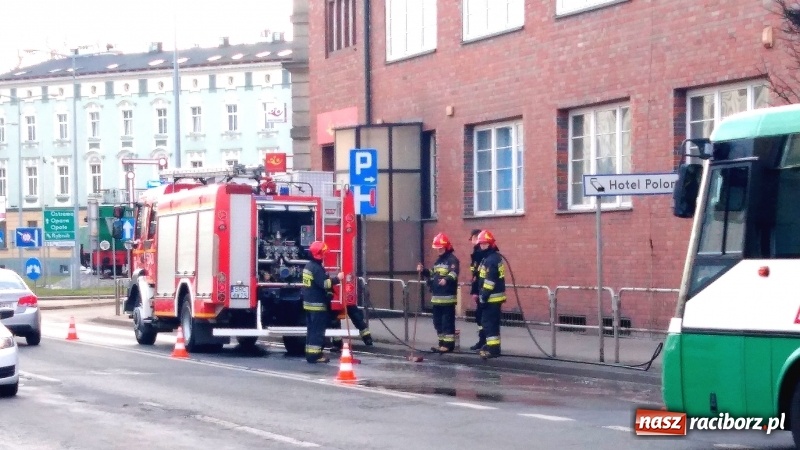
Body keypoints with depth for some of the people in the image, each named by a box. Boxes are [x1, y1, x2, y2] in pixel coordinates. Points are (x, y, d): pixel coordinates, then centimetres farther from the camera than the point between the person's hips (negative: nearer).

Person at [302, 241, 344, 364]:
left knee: (312, 330, 13)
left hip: (309, 303, 10)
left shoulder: (309, 266, 14)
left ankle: (310, 353, 16)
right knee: (318, 331, -7)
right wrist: (337, 279, -18)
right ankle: (315, 355, -8)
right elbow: (324, 284, -26)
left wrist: (333, 280, 19)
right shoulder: (317, 268, -17)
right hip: (317, 304, -10)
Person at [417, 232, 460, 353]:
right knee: (438, 321, 13)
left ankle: (449, 344, -6)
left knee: (447, 321, -8)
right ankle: (442, 343, 20)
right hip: (437, 296, 10)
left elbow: (454, 273, -25)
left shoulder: (452, 259, -9)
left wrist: (446, 280, -45)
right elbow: (433, 274, 28)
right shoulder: (438, 260, 19)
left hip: (448, 297, -10)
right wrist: (423, 271, 11)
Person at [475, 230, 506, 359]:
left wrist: (484, 297, -21)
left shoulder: (490, 260, -18)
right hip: (496, 297, 10)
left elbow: (489, 281, -23)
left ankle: (493, 349, -11)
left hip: (492, 297, -10)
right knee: (492, 322, 17)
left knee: (488, 322, -9)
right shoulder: (495, 257, 15)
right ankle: (492, 345, 25)